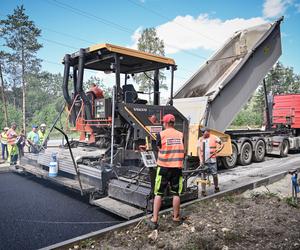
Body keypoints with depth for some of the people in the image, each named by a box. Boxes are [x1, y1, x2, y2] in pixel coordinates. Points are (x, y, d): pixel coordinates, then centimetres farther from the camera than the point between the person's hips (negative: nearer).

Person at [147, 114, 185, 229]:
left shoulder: (161, 134, -6)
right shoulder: (181, 135, 2)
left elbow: (159, 149, 0)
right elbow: (182, 151, 3)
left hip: (164, 167, -2)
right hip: (177, 167, 3)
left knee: (158, 193, 4)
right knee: (176, 193, 12)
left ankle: (154, 220, 5)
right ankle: (176, 217, 23)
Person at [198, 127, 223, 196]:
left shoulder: (214, 137, -2)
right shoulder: (200, 139, 5)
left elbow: (221, 143, 9)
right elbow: (199, 150, 2)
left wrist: (218, 148, -11)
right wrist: (200, 159, -7)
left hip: (212, 160, -1)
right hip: (204, 161, 1)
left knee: (214, 174, 8)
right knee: (203, 176, 1)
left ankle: (216, 187, 31)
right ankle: (203, 191, 8)